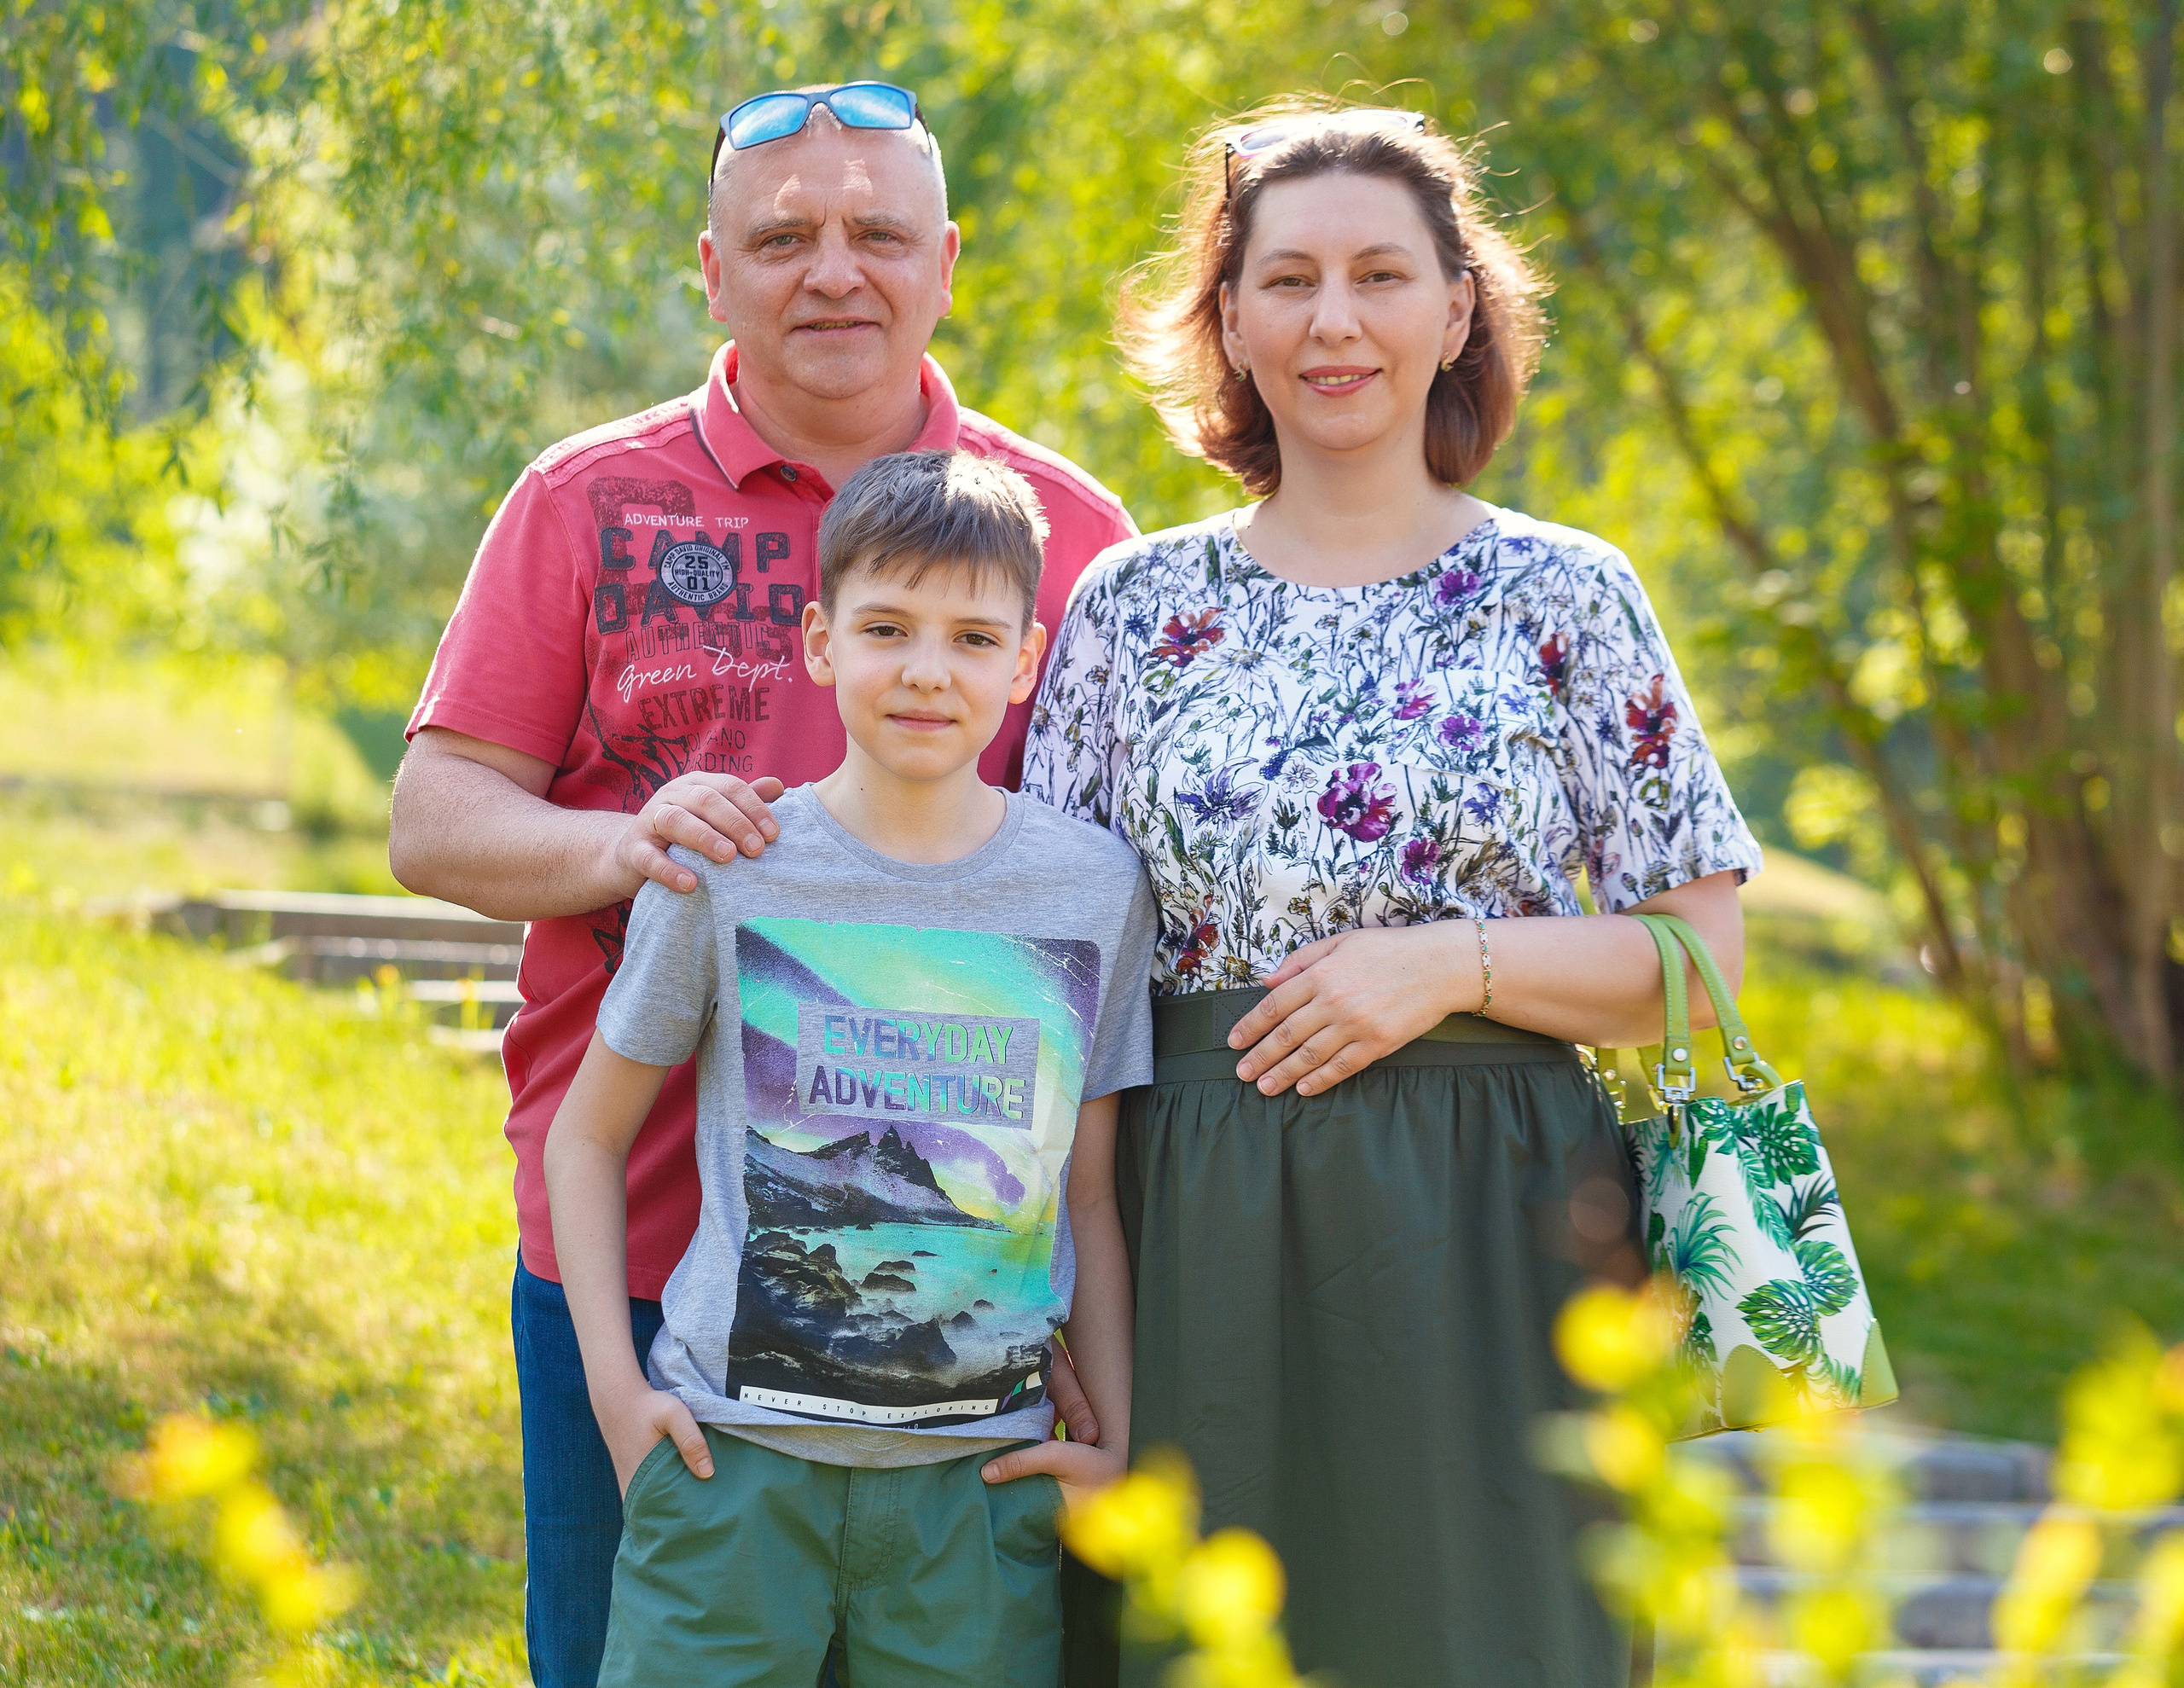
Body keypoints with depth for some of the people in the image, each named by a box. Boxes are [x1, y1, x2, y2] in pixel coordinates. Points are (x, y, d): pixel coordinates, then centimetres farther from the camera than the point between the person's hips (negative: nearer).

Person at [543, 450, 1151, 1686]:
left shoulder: (1096, 889, 3)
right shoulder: (725, 871, -1)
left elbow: (1094, 1197, 9)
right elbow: (588, 1134, 8)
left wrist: (1124, 1447, 5)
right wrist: (615, 1384, -1)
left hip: (980, 1478, 1)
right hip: (733, 1451, -1)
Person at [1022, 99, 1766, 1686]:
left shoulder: (1567, 597, 4)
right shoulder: (1135, 603, 8)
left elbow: (1701, 952, 2)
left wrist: (1454, 964, -13)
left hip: (1479, 1247, -1)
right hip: (1200, 1241, 1)